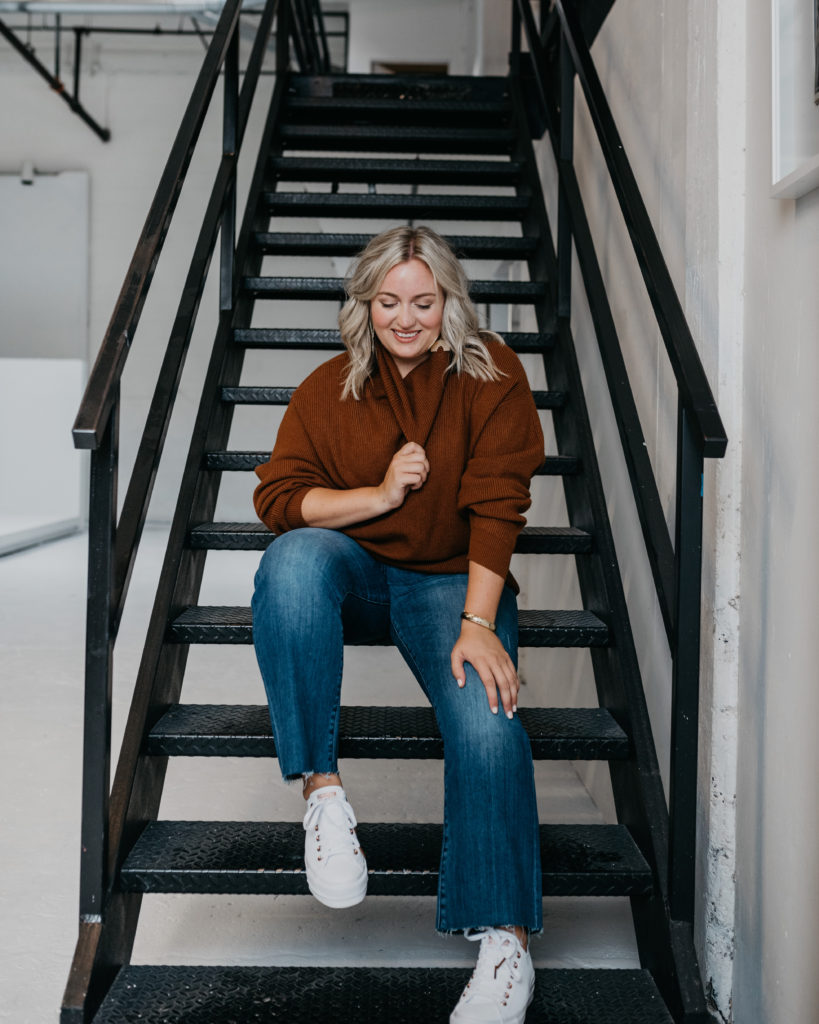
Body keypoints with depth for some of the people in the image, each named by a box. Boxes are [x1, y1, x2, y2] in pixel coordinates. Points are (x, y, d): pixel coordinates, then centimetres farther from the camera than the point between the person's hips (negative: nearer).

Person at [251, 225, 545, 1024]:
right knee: (294, 558, -34)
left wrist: (477, 624, -21)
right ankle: (322, 790, -26)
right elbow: (276, 495, -4)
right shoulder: (329, 388, 3)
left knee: (487, 726, -28)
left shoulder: (490, 374, -3)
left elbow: (496, 506, -11)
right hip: (356, 575, 2)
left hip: (454, 581, -1)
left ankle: (507, 943, -14)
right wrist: (381, 495, -17)